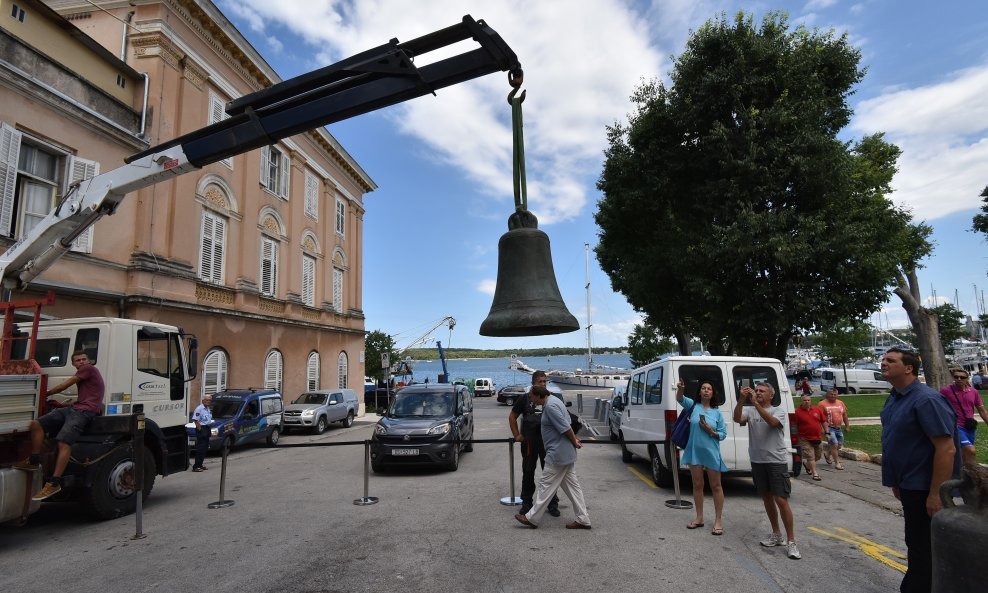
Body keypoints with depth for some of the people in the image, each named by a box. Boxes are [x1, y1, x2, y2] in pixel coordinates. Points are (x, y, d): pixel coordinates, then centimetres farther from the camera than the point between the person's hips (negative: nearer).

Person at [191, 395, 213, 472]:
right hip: (202, 429, -9)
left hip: (207, 429, 9)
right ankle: (196, 466, -6)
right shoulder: (199, 408, -12)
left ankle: (200, 465, 21)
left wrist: (209, 430, 16)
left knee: (205, 448, 12)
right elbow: (196, 420, -18)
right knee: (200, 448, -9)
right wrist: (200, 429, -19)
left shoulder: (208, 409, 16)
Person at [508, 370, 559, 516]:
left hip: (548, 441, 0)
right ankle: (526, 502, 23)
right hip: (529, 442, 0)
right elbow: (512, 417, 10)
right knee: (528, 472, 9)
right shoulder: (525, 399, 0)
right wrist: (517, 435, 3)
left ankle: (552, 503, 16)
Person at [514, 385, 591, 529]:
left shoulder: (550, 406, -22)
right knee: (572, 486, 13)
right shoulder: (553, 400, 12)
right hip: (566, 454, 10)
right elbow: (567, 424, 19)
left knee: (546, 485, 0)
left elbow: (565, 428, -23)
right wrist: (574, 439, 18)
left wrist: (574, 442, -9)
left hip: (558, 454, -10)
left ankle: (532, 518, 10)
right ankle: (583, 519, 17)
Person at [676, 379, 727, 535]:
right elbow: (680, 399, -20)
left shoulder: (717, 413, 0)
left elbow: (723, 434, 2)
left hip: (711, 453, -1)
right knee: (697, 485, 12)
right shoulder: (693, 406, -1)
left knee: (715, 486, 6)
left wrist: (711, 431, -18)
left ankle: (718, 520, 18)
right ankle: (699, 518, 25)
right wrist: (680, 388, -41)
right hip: (694, 452, 1)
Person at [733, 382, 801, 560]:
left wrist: (755, 403, -31)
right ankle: (776, 535, 29)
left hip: (777, 461, -4)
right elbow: (737, 418, -15)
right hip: (757, 460, 4)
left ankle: (791, 542, 4)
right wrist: (741, 400, -28)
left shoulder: (779, 410, -3)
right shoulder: (750, 410, 4)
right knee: (767, 498, 14)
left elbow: (772, 421, -24)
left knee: (781, 500, -7)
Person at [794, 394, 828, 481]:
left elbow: (824, 422, 13)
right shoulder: (798, 412, -10)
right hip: (805, 439, -5)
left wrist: (826, 432, 8)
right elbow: (795, 426, -7)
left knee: (818, 456, 17)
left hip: (818, 438, 5)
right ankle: (815, 474, -3)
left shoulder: (817, 410, 4)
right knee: (810, 456, -7)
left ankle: (806, 464, 41)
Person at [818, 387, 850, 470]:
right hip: (829, 428, -6)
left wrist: (847, 426, 19)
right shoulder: (822, 404, -8)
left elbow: (845, 415, 19)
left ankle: (827, 454, 35)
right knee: (834, 444, -11)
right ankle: (837, 463, -1)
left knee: (839, 445, 11)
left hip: (839, 428, 6)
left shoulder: (840, 403, 11)